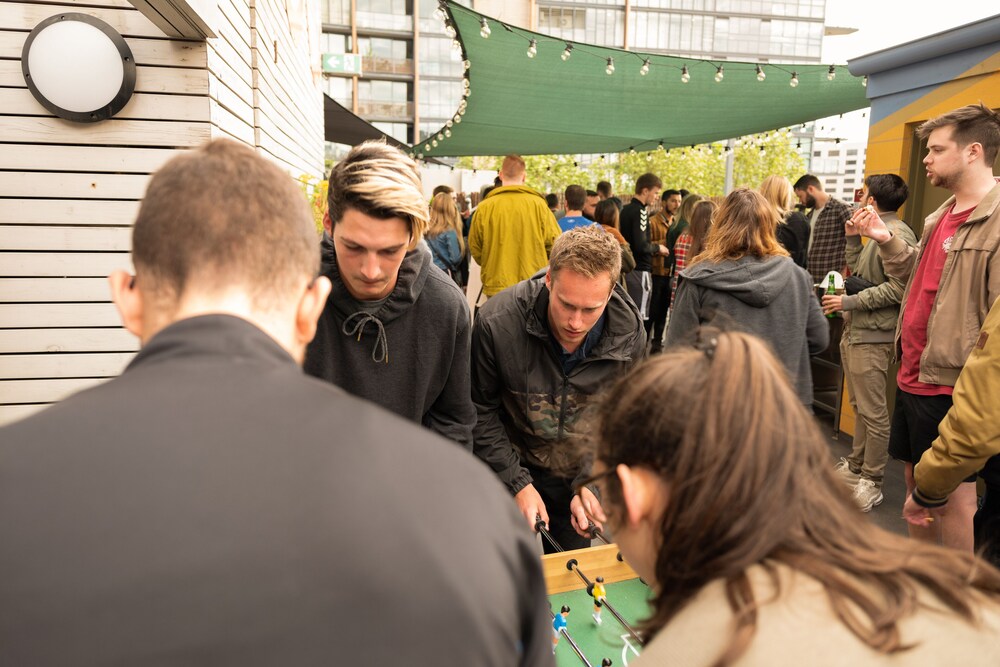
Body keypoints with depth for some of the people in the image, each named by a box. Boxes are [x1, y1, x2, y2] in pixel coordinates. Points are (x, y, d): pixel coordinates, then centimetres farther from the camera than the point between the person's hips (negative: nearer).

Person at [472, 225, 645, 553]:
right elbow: (481, 413, -14)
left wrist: (591, 485, -16)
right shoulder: (497, 322, -27)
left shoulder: (630, 335, -19)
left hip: (579, 474, 2)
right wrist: (519, 484, -17)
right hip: (511, 468, -2)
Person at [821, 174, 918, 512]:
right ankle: (854, 467, 29)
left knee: (873, 412, -3)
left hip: (874, 336, -11)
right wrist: (853, 239, 13)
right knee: (860, 407, 18)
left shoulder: (897, 234, -15)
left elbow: (899, 287, -22)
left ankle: (871, 482, 6)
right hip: (854, 331, 11)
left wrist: (849, 301, -19)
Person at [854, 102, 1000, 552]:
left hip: (951, 385, -9)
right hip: (913, 375, 9)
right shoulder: (942, 215, 12)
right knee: (916, 484, 18)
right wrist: (886, 240, 5)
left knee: (954, 495, 2)